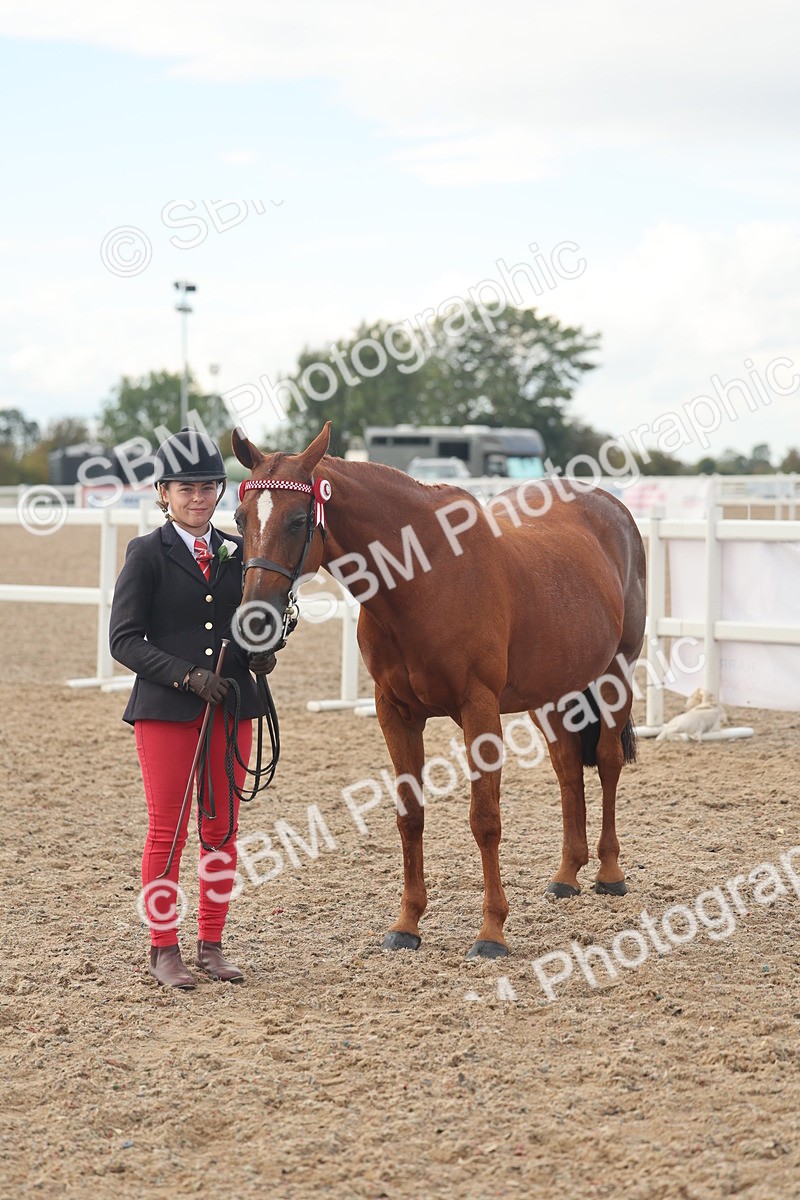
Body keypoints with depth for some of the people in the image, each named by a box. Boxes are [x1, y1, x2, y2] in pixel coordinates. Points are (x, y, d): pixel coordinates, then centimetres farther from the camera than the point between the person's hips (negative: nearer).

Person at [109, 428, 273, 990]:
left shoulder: (237, 552, 9)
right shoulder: (148, 554, -4)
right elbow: (124, 639, -8)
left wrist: (261, 652, -5)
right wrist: (187, 675, -18)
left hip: (232, 706, 4)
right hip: (166, 710, -4)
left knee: (223, 829, 8)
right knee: (167, 832, 1)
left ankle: (212, 944, 18)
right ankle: (164, 948, 11)